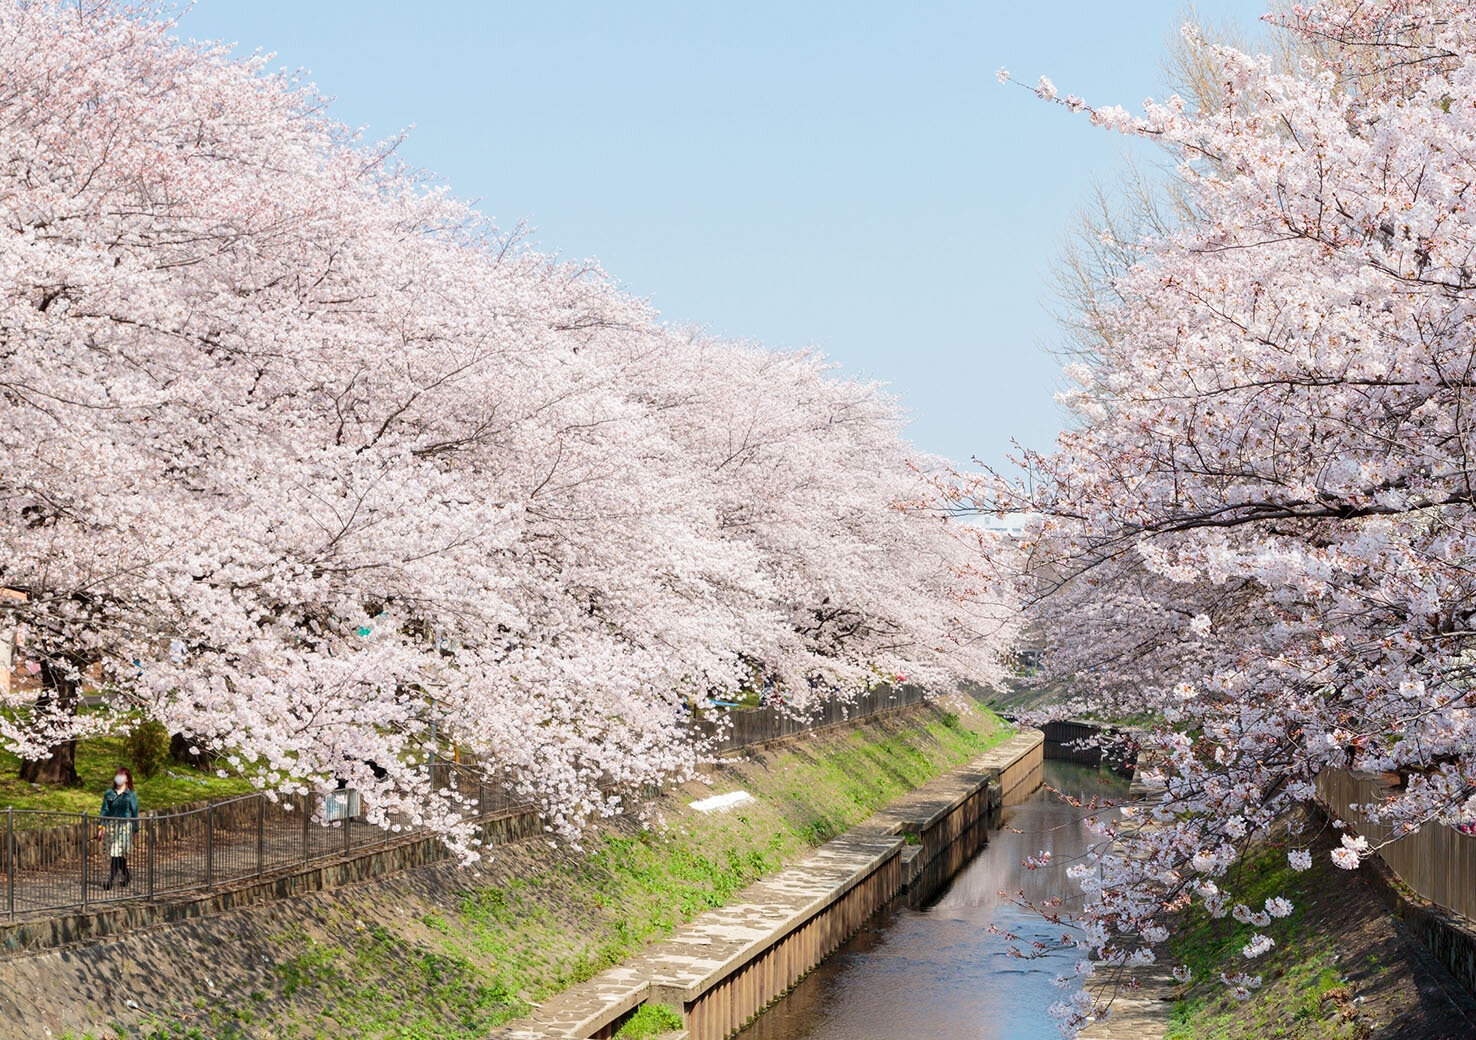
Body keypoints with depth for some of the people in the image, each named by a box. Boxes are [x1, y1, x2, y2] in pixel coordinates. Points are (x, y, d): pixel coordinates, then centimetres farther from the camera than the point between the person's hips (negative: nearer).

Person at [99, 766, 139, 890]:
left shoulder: (131, 795, 3)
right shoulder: (109, 794, 11)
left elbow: (134, 813, 4)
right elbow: (104, 810, 8)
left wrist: (136, 830, 2)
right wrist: (101, 826, -2)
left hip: (124, 826, -4)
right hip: (110, 826, 4)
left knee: (117, 854, -12)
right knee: (115, 855, 8)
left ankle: (110, 881, -13)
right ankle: (127, 876, 27)